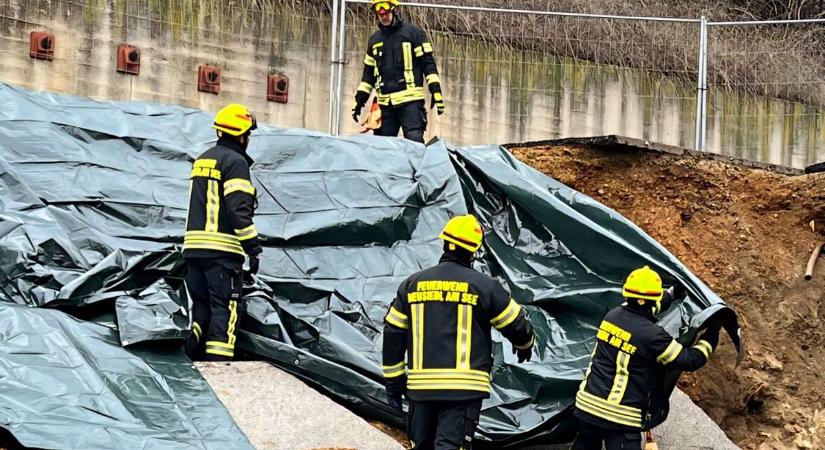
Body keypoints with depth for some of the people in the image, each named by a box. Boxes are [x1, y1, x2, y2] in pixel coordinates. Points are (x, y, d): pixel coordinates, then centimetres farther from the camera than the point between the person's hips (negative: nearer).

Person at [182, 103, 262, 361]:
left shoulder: (202, 160, 19)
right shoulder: (235, 161, -8)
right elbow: (239, 210, -16)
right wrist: (253, 249, -13)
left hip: (194, 246, 8)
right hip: (222, 251, -8)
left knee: (202, 306, 14)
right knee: (224, 310, -6)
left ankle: (190, 360, 8)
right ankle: (217, 361, -12)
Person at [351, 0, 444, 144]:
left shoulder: (413, 33, 2)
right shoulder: (374, 40, 18)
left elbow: (428, 63, -1)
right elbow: (368, 73, 24)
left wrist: (436, 91, -10)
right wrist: (360, 99, 16)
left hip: (410, 99, -5)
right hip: (385, 103, 5)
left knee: (414, 142, -16)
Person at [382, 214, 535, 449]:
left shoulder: (412, 284, 8)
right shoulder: (484, 286, -2)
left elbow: (393, 334, 10)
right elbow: (516, 325, 8)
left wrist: (393, 380, 17)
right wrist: (525, 344, 31)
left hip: (420, 385, 4)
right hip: (464, 386, -4)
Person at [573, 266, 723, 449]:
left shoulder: (613, 315, 4)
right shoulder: (651, 335, -16)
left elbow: (641, 310, 28)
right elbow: (691, 360, -6)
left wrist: (673, 293, 38)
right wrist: (712, 334, 9)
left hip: (587, 403, 7)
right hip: (620, 415, -7)